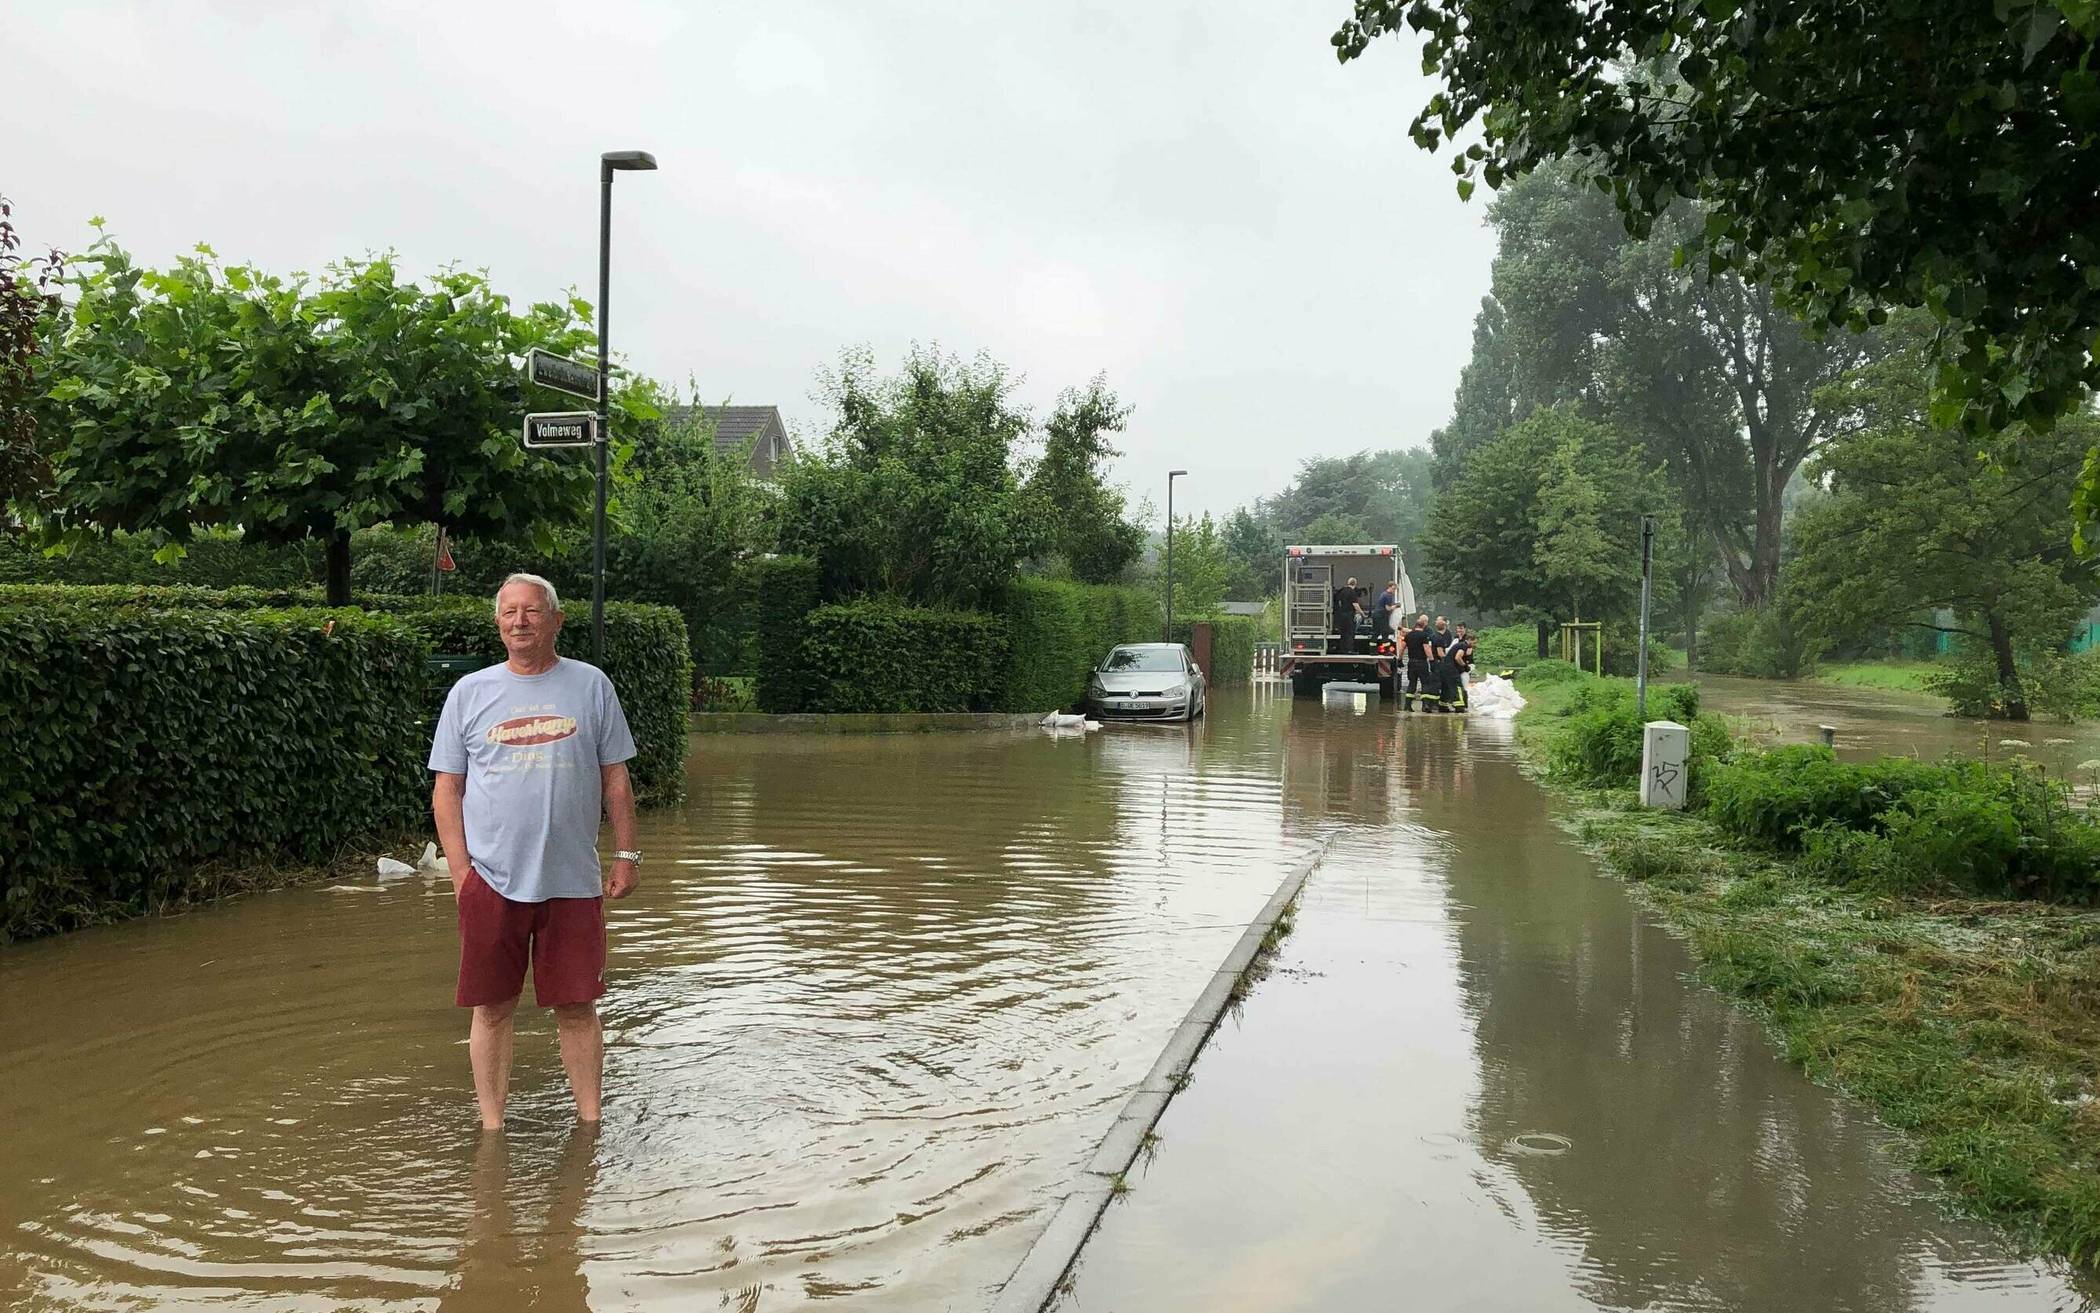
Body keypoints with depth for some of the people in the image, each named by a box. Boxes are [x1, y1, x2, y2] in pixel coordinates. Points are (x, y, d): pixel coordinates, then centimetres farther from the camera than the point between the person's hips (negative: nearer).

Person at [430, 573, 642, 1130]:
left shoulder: (590, 686, 6)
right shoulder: (469, 693, 6)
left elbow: (615, 779, 9)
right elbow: (447, 789, 6)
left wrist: (626, 855, 4)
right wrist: (460, 869, -2)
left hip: (573, 880, 0)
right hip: (491, 880, 0)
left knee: (577, 1008, 6)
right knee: (492, 1008, 5)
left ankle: (589, 1124, 18)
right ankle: (492, 1128, 18)